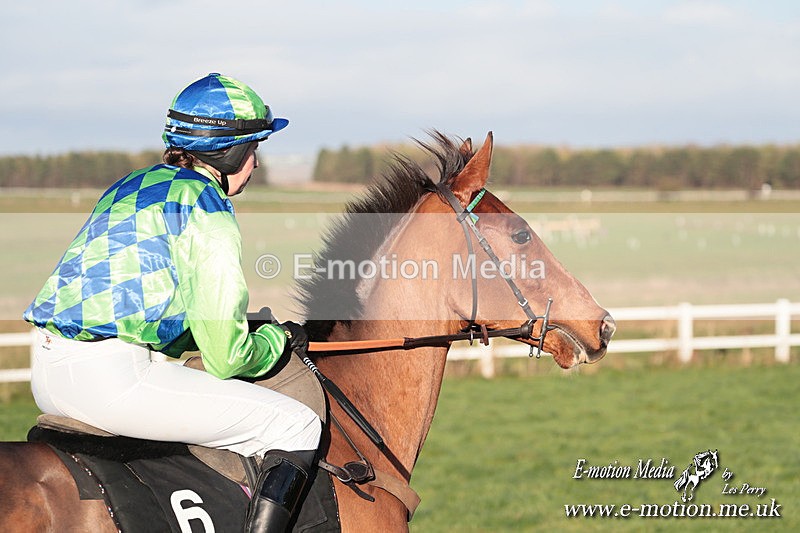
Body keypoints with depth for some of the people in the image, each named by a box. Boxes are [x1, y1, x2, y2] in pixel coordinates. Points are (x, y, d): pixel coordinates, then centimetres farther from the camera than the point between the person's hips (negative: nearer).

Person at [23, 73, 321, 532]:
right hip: (113, 376, -9)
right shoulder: (207, 209, -6)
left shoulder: (129, 187, 20)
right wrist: (279, 339, 12)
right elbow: (226, 357, -9)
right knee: (296, 427, 0)